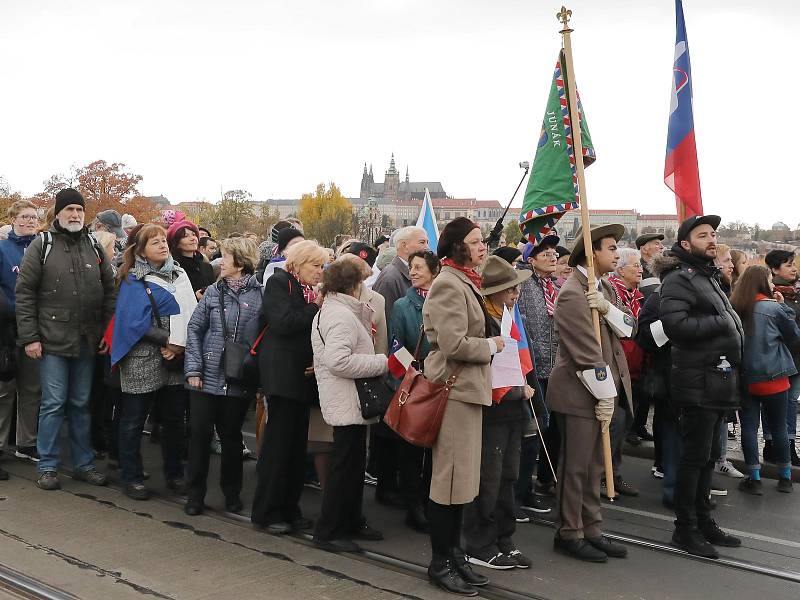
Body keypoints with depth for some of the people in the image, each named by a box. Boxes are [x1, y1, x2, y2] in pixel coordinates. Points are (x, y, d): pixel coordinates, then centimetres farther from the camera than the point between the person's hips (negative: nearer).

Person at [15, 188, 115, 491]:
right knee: (53, 404, 0)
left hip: (87, 341, 4)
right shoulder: (41, 246, -3)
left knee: (81, 404, 12)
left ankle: (83, 464, 21)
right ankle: (47, 467, 12)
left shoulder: (94, 247, 8)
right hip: (52, 340, -4)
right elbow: (25, 293, -4)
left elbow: (109, 292, 12)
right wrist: (29, 337, -9)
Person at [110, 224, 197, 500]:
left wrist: (181, 345, -8)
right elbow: (135, 321, -14)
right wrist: (167, 341, -16)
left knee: (174, 418, 13)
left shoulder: (179, 275, 11)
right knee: (133, 420, 5)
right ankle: (131, 477, 16)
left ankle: (174, 474, 26)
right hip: (143, 360, -5)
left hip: (177, 359, 5)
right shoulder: (134, 280, -4)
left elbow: (191, 312, 7)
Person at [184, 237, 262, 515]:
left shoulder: (260, 295, -4)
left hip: (239, 381, -1)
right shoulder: (213, 292, 3)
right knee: (200, 434, 3)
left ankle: (232, 493, 27)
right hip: (207, 377, 1)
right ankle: (195, 494, 17)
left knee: (231, 436, 11)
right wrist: (193, 369, -4)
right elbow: (194, 329, 3)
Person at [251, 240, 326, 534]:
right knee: (278, 441, -4)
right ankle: (267, 511, 5)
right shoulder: (279, 282, -3)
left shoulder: (312, 291, 17)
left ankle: (289, 508, 17)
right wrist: (317, 309, -10)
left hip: (304, 374, 7)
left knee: (297, 443, 9)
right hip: (282, 374, -7)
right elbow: (283, 322, -18)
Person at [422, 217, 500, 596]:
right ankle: (440, 563, 10)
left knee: (461, 475, 15)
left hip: (469, 387, 10)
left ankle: (454, 553, 26)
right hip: (454, 389, -10)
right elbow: (453, 345, -23)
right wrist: (491, 346, -10)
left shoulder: (466, 283, 15)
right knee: (450, 477, -2)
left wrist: (489, 342, 11)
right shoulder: (448, 284, -16)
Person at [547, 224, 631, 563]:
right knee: (575, 466, 1)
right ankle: (569, 534, 13)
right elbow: (587, 352, -19)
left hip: (604, 390, 9)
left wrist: (608, 308, -14)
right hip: (580, 394, -9)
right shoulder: (573, 295, -17)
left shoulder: (604, 287, 13)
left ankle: (590, 530, 24)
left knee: (594, 465, 15)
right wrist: (605, 395, -15)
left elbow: (627, 328, 5)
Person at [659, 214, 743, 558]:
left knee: (709, 456, 15)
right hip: (699, 383, -9)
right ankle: (685, 528, 5)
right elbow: (675, 324, -25)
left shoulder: (710, 277, 21)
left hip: (719, 380, 9)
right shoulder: (679, 279, -10)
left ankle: (703, 520, 25)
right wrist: (719, 323, -18)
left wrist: (734, 331, 10)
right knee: (695, 457, -4)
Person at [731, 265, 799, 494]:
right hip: (773, 377, -2)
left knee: (749, 426, 5)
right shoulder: (773, 308, -9)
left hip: (745, 377, 2)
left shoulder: (734, 308, -1)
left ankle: (754, 479, 5)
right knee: (778, 427, 10)